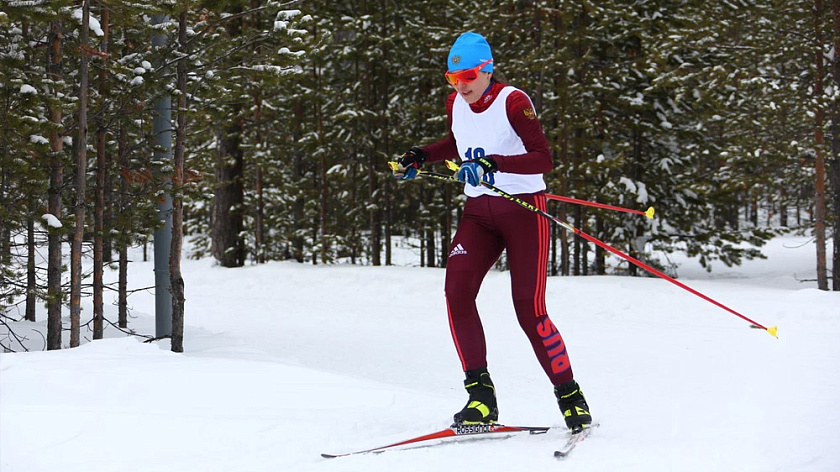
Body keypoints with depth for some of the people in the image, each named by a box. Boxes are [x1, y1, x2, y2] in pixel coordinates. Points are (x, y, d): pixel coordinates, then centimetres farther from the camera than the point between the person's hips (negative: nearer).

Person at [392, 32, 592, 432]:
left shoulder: (513, 103, -15)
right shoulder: (456, 105, 5)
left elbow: (544, 159, -23)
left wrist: (494, 163, -35)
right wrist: (420, 157, 14)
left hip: (524, 209, -5)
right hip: (478, 213, 5)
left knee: (529, 309, -7)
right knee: (457, 290, -17)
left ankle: (569, 396, 10)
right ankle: (480, 392, -11)